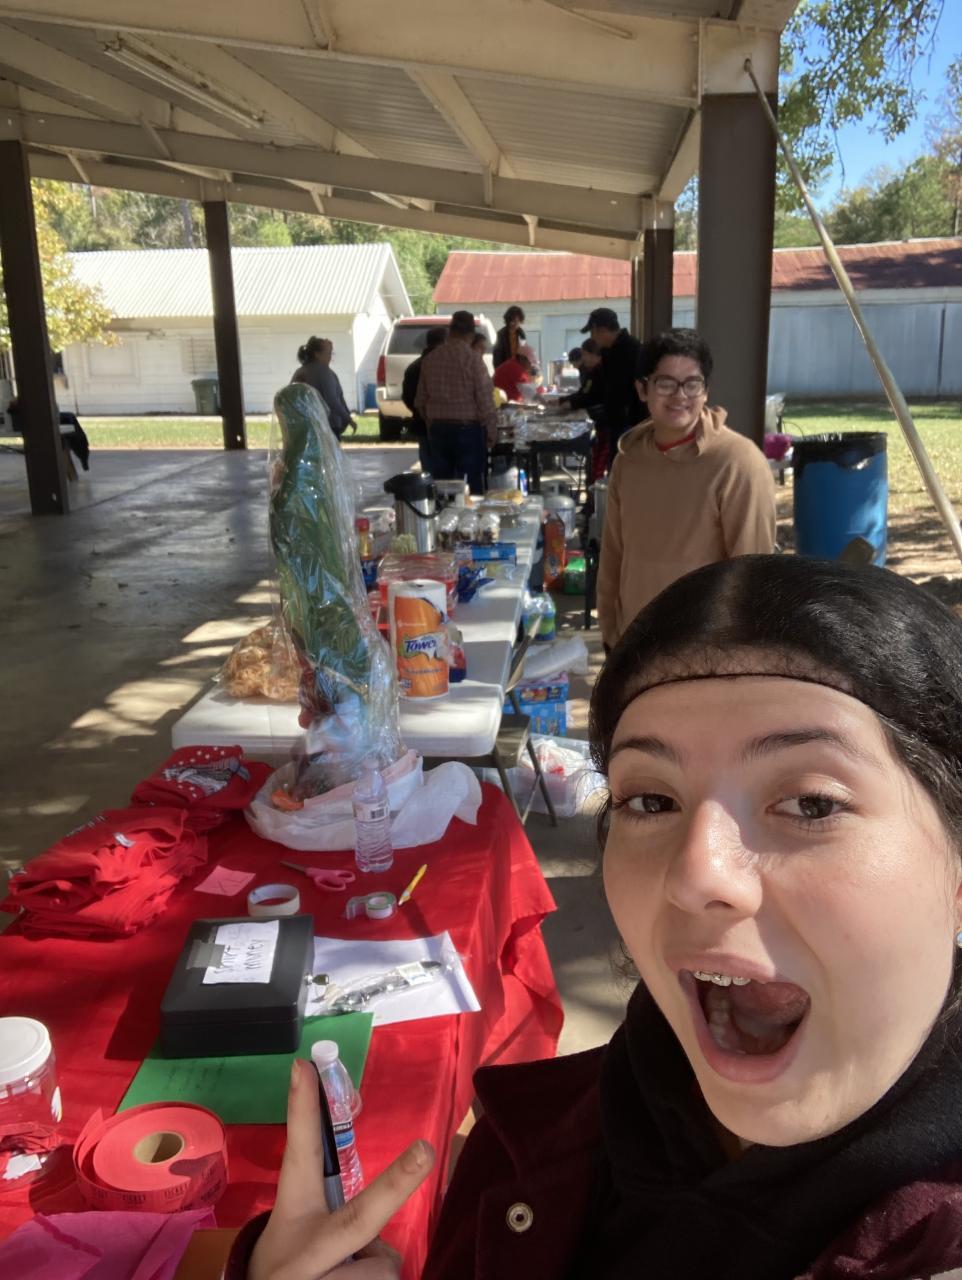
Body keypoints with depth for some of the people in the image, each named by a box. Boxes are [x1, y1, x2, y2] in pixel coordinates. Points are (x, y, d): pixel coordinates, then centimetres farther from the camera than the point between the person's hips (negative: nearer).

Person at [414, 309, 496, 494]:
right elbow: (485, 399, -12)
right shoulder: (472, 358, -11)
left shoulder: (431, 358, 5)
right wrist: (491, 432, -2)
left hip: (438, 429, 5)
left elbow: (420, 401, 10)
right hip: (467, 429, -5)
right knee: (471, 487, 0)